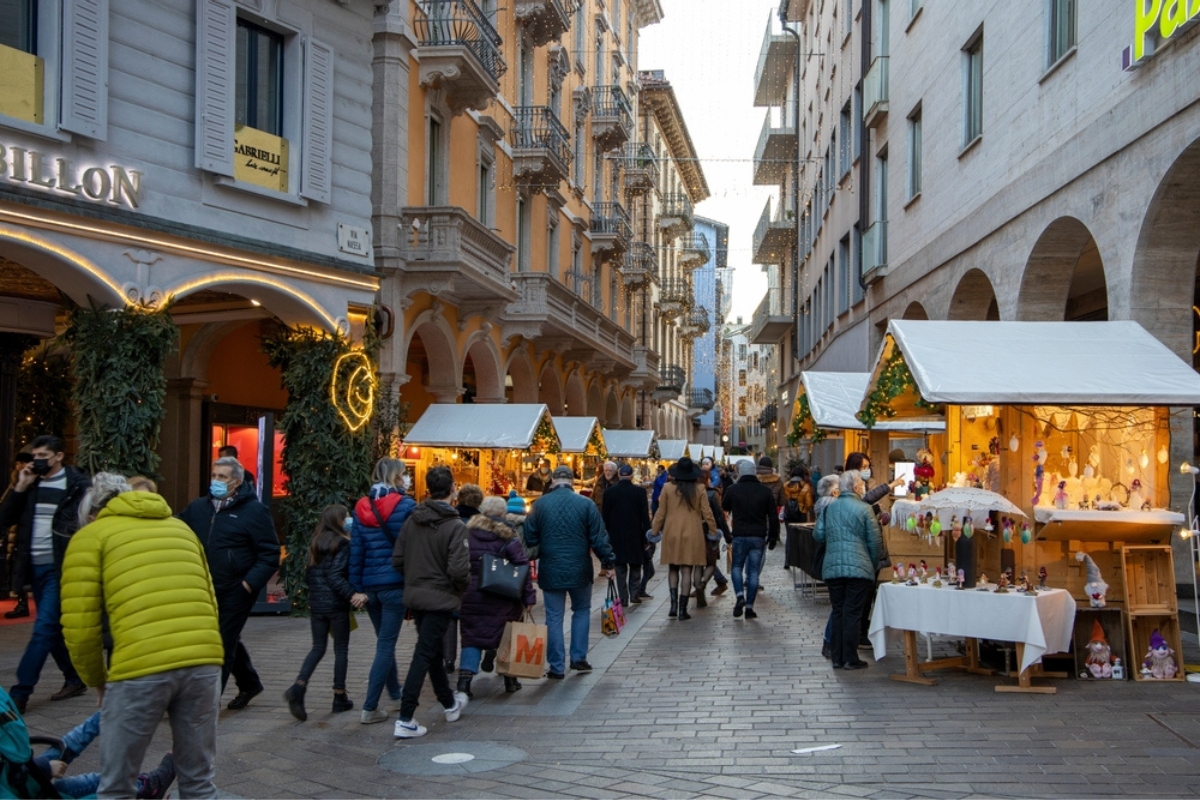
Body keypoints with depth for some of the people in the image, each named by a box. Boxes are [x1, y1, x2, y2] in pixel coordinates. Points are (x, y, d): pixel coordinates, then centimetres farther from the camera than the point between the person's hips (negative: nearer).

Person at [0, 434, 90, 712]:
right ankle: (74, 679, 27)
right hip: (36, 567, 7)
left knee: (43, 629, -8)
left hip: (61, 568, -6)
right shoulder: (30, 483, 10)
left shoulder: (78, 485, -6)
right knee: (54, 630, 14)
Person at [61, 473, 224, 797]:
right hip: (204, 662, 5)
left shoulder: (90, 536, 13)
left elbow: (80, 625, 5)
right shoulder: (180, 528, 28)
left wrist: (98, 682, 18)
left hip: (141, 668, -4)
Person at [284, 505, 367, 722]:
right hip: (336, 604, -6)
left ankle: (298, 686, -8)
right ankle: (339, 698, 11)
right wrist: (352, 595, -23)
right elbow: (336, 576, -20)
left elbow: (309, 574, 13)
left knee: (318, 648, 12)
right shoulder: (342, 543, -12)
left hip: (316, 603, 6)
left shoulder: (315, 543, 9)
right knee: (341, 649, 6)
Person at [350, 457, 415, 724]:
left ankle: (395, 691, 38)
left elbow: (355, 551, 4)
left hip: (370, 584, 5)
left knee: (384, 640, 22)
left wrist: (357, 587, 7)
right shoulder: (405, 506, -9)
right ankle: (370, 708, -2)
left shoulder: (361, 507, 5)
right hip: (395, 583, -5)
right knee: (386, 645, 0)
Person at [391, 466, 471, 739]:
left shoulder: (412, 520, 0)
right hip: (440, 598, -6)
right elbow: (459, 570, -23)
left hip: (414, 596, 7)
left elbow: (397, 559, 2)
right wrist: (463, 587, -2)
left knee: (432, 650, 21)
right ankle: (405, 720, -3)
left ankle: (450, 704, 39)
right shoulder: (455, 526, -17)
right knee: (424, 656, -2)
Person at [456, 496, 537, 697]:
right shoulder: (508, 537, -3)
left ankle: (464, 679, -7)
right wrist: (529, 596, -4)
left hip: (471, 595, 1)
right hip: (502, 598, -1)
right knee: (507, 636, 13)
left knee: (472, 637, 6)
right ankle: (510, 680, 20)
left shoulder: (467, 533, 3)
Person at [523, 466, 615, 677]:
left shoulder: (540, 505, -4)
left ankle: (556, 667, 9)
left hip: (550, 571, 0)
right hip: (579, 570, 0)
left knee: (554, 617, 7)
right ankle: (579, 658, 19)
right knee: (582, 610, 21)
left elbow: (529, 539, 0)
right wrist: (609, 563, 4)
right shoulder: (586, 504, -6)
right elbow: (599, 538, -6)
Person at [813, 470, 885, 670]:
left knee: (838, 612, 11)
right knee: (852, 614, 0)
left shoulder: (828, 508, 4)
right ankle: (850, 659, 3)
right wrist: (874, 564, 10)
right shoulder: (864, 509, -7)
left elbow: (818, 535, 6)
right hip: (858, 569, -4)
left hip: (832, 569, 4)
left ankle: (837, 658, 14)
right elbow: (875, 542, -5)